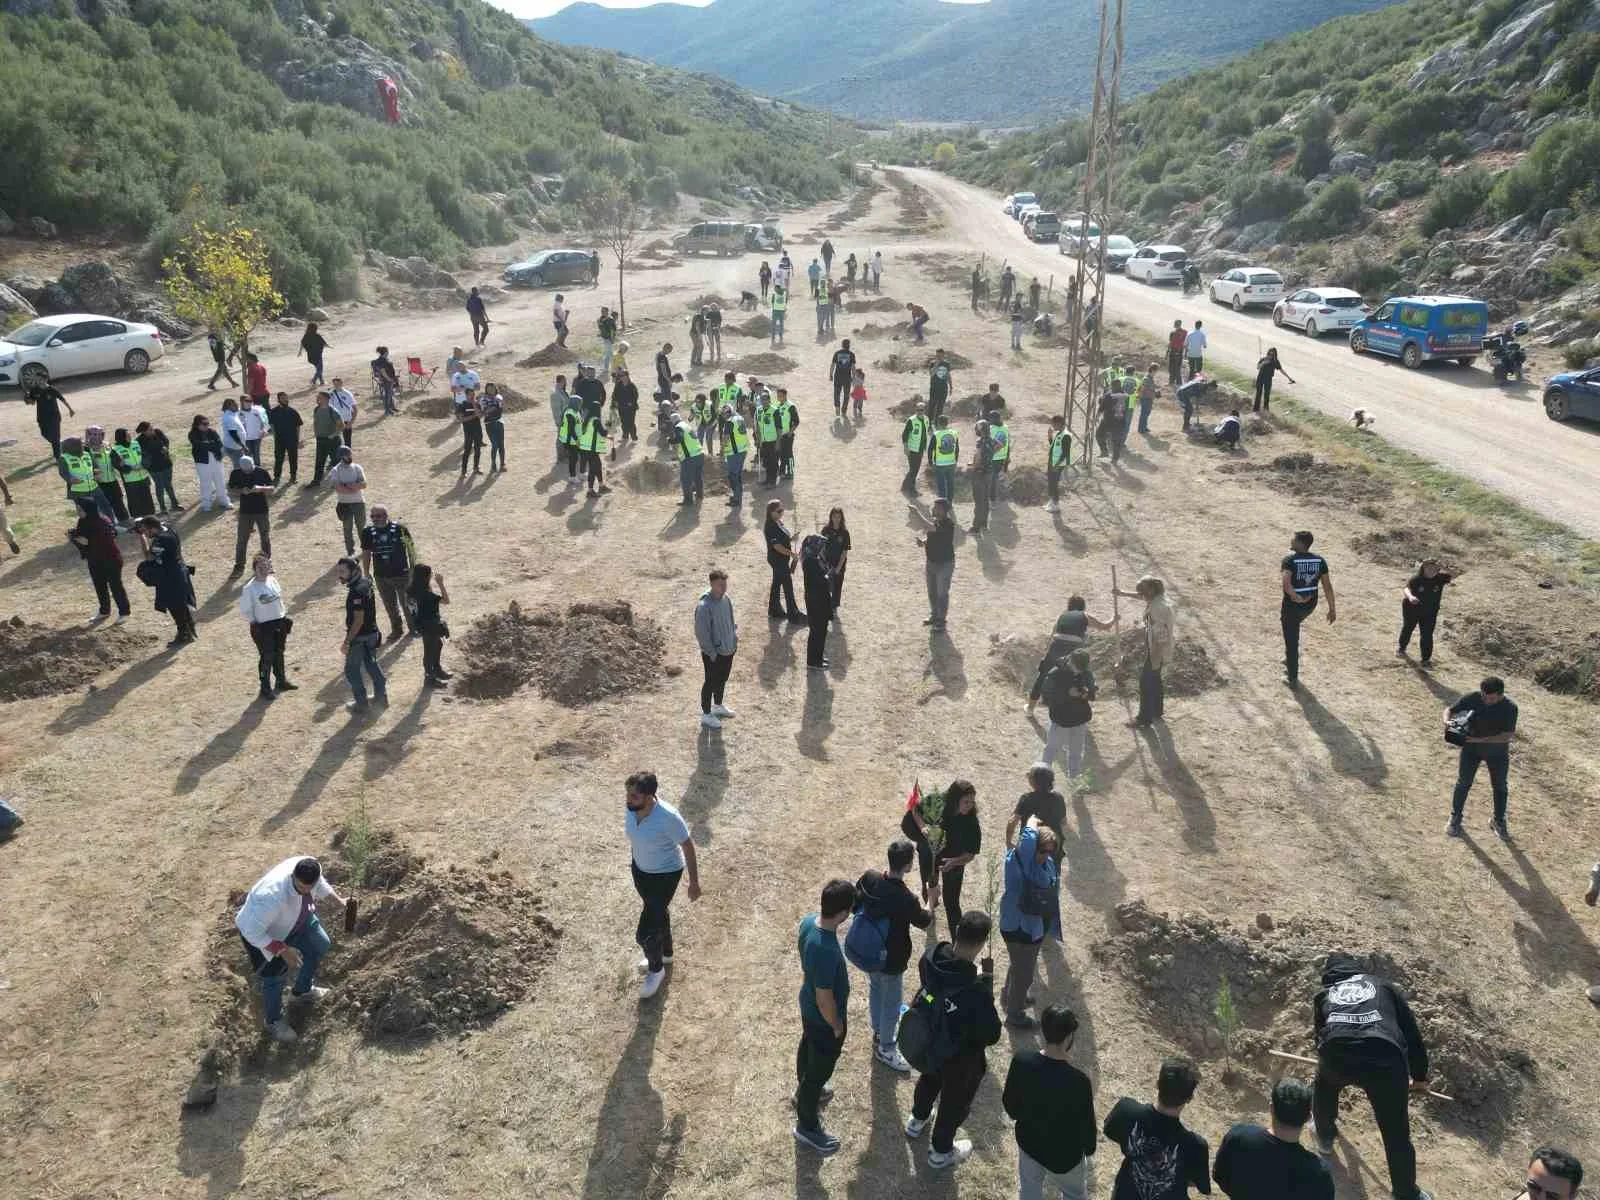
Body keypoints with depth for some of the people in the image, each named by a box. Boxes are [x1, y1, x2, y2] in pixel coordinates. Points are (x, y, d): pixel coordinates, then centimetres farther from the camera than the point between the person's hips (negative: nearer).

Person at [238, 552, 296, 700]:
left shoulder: (273, 580, 2)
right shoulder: (249, 588, -17)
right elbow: (244, 611, -13)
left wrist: (285, 615, 13)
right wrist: (255, 623, -15)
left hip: (279, 622, 6)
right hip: (263, 627, -6)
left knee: (279, 653, 20)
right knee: (267, 657, 0)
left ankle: (281, 680, 37)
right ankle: (265, 688, 13)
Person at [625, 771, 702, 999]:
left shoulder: (668, 817, -34)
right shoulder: (631, 809, -15)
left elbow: (688, 846, -21)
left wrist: (694, 882, -13)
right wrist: (634, 859, 20)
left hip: (665, 875, -6)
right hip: (641, 870, 6)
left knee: (645, 933, -2)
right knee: (658, 914, 29)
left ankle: (656, 970, 28)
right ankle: (665, 954, 56)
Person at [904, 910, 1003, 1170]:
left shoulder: (930, 958, -24)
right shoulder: (976, 991, -42)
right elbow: (992, 1035, -25)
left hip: (927, 1044, 5)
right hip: (960, 1058, -5)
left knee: (929, 1078, 36)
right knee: (955, 1102, 25)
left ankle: (917, 1121, 63)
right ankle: (941, 1152, 49)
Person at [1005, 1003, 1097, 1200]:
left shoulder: (1021, 1060, -25)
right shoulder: (1078, 1082, -36)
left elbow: (1009, 1104, -7)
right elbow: (1086, 1127, -20)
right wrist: (1090, 1144, 3)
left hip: (1029, 1142, 3)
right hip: (1065, 1154, -3)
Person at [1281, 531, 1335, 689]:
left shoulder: (1290, 559, -18)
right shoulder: (1319, 560, -2)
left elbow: (1286, 584, -31)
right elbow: (1327, 586, -2)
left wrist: (1296, 597, -16)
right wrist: (1331, 609, 4)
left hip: (1292, 604, -6)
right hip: (1310, 605, 6)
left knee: (1291, 640, 6)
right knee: (1292, 625, 35)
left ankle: (1292, 678, 15)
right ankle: (1289, 659, 44)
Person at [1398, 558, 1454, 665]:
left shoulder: (1440, 577, -13)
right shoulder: (1416, 579, -23)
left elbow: (1456, 575, -18)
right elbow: (1407, 589, -37)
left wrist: (1443, 569, -32)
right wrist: (1410, 596, -60)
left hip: (1429, 612, 1)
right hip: (1412, 609, -1)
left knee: (1427, 634, -2)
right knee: (1407, 628, 23)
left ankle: (1426, 658, 10)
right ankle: (1402, 647, 48)